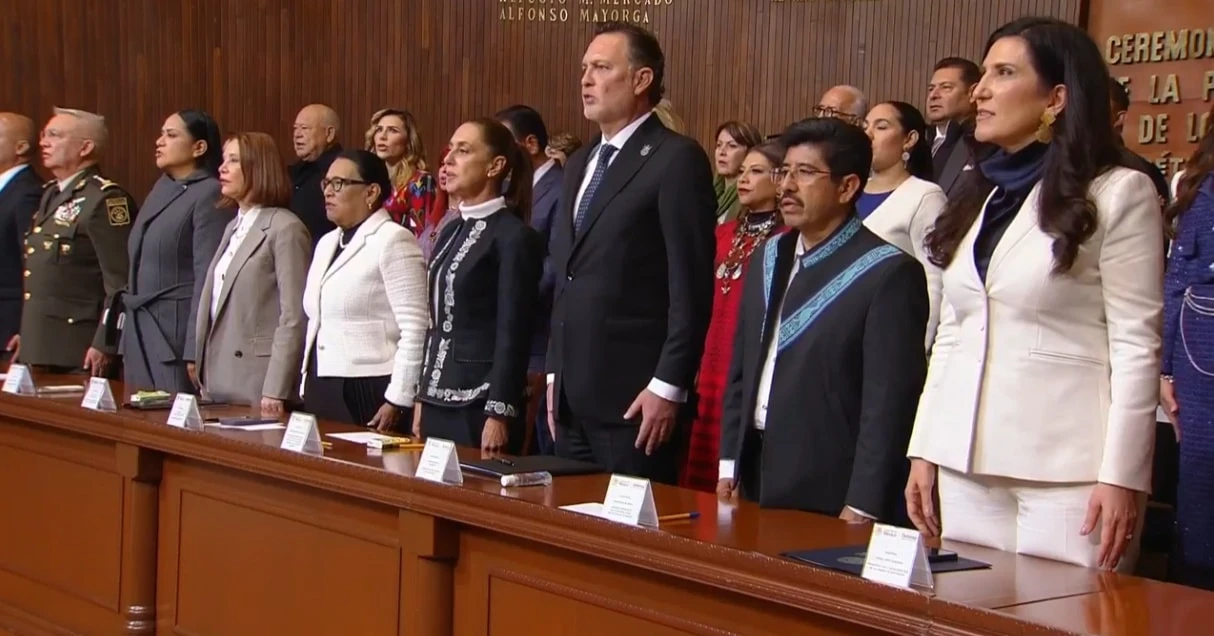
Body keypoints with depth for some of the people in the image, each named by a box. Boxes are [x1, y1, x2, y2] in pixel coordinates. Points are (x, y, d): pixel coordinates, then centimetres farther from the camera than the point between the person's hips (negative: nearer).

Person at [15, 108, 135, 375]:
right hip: (41, 348, 9)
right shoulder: (51, 194, 17)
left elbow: (121, 282, -17)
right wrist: (26, 333, 20)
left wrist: (104, 345, -18)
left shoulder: (106, 199, -12)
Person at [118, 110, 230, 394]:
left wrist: (196, 352, -20)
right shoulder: (161, 188, 15)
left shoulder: (209, 195, -10)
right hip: (140, 332, 8)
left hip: (177, 334, -8)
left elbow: (208, 277, -16)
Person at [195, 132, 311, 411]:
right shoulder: (233, 228, 17)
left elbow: (294, 318, -14)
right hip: (219, 382, 8)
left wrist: (275, 392, -18)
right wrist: (205, 378, 13)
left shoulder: (285, 229, -9)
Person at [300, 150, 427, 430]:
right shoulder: (326, 243, 17)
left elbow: (415, 330, -15)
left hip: (368, 396, -7)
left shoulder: (393, 240, -8)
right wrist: (307, 390, 17)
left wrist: (397, 401, -18)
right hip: (321, 391, 8)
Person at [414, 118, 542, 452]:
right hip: (439, 399, 7)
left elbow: (512, 334, -14)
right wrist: (422, 397, 15)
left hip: (480, 403, -7)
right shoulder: (451, 232, 13)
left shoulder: (515, 237, -10)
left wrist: (499, 415, -17)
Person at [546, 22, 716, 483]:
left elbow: (691, 286, -13)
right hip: (574, 397, 8)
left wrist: (668, 387, -16)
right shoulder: (580, 164, 17)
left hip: (634, 399, -8)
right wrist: (555, 372, 16)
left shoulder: (677, 159, -8)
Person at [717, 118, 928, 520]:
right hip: (757, 481, 6)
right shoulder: (768, 258, 10)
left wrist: (862, 508, -16)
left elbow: (890, 402, -14)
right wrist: (730, 464, 10)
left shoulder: (889, 273, -12)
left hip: (830, 496, -6)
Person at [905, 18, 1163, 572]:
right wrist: (923, 449, 12)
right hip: (967, 464, 6)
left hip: (1068, 471, -6)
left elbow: (1136, 346, -8)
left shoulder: (1118, 194, -4)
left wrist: (1121, 475, -13)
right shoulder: (977, 197, 16)